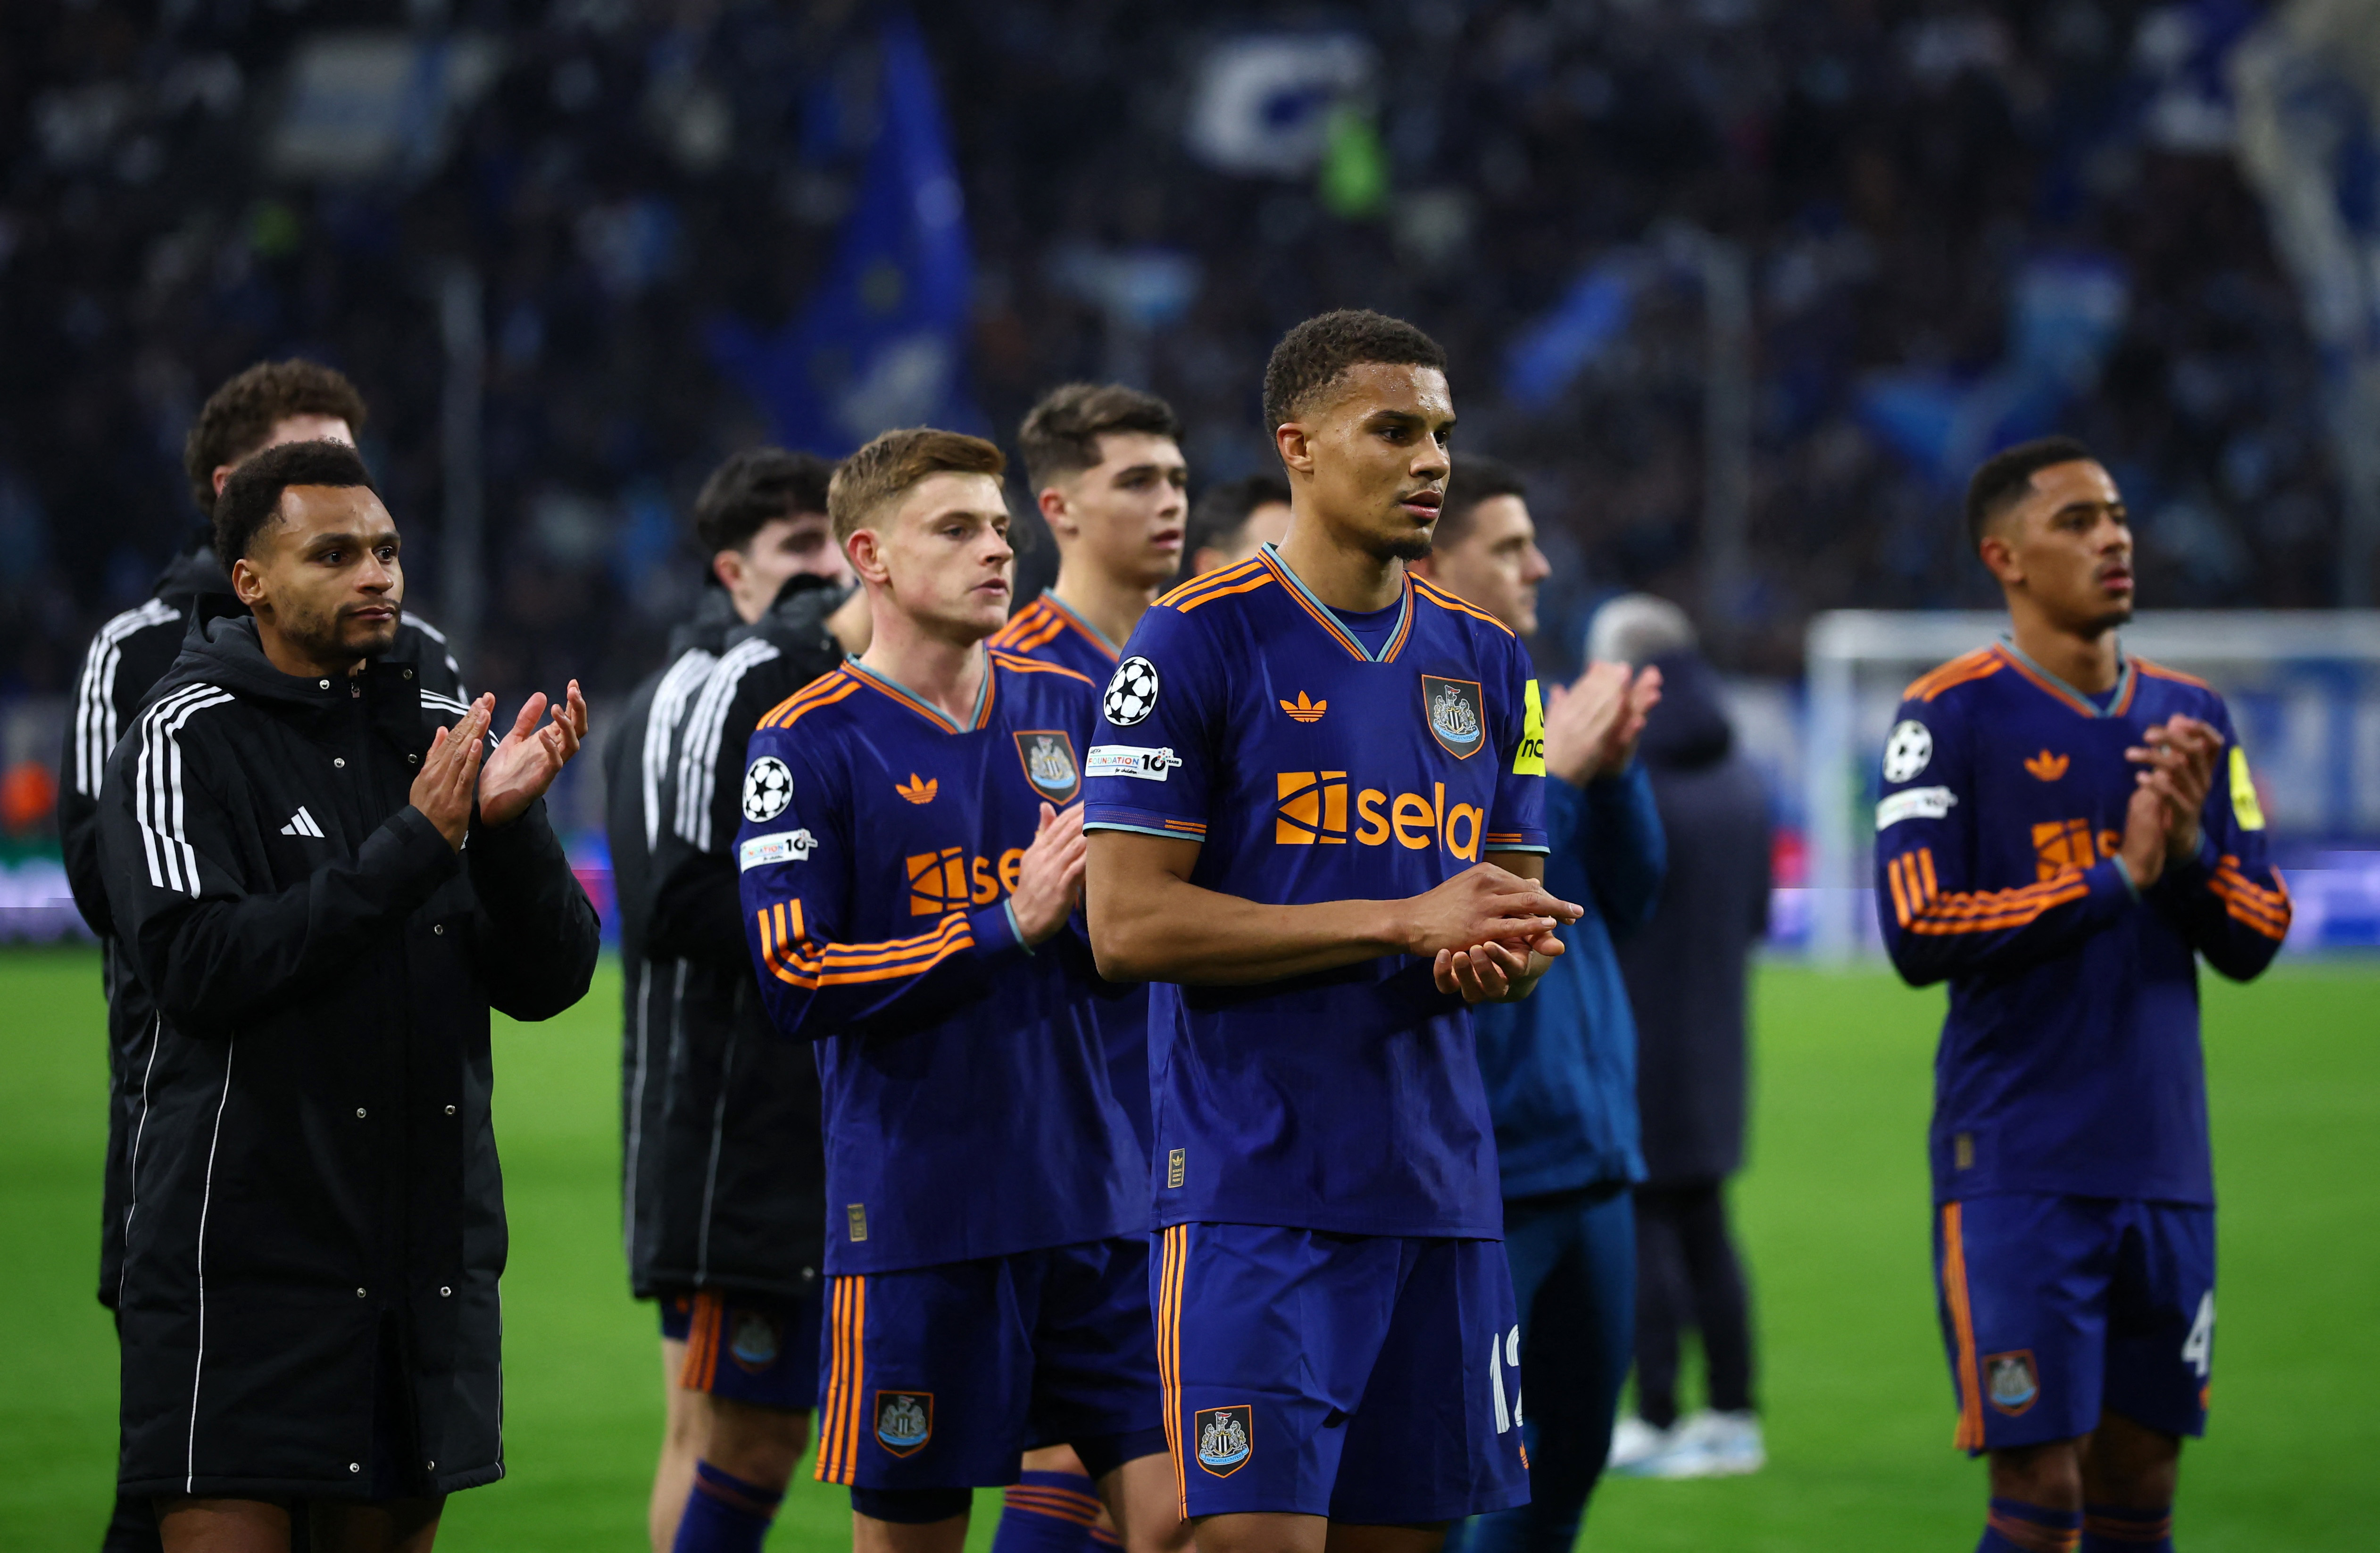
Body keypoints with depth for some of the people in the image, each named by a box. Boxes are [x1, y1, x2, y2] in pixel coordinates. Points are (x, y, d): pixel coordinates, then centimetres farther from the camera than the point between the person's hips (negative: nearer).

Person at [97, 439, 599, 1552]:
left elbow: (550, 982, 6)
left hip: (431, 1241, 6)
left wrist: (509, 825, -13)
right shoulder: (189, 739, -5)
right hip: (248, 1241, -6)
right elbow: (195, 964, -19)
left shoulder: (440, 736, 11)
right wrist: (413, 846, -20)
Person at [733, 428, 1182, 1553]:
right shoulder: (809, 745, -4)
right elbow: (796, 985, -12)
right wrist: (1011, 924, -15)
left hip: (1094, 1197, 4)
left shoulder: (1066, 708, 11)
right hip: (918, 1217, -4)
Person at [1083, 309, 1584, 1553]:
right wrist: (1407, 922, -15)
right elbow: (1128, 924, -12)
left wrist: (1500, 957, -6)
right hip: (1255, 1200, -6)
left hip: (1439, 1189, 6)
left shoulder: (1482, 661, 14)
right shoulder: (1198, 642, -5)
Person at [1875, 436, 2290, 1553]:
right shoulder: (1954, 714, -5)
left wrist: (2188, 849, -10)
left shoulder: (2190, 717, 12)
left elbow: (2255, 941, 10)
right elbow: (1916, 933, -13)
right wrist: (2117, 879, -14)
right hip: (2020, 1168, -5)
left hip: (2164, 1164, 5)